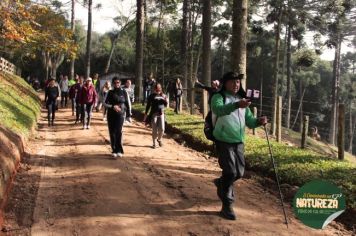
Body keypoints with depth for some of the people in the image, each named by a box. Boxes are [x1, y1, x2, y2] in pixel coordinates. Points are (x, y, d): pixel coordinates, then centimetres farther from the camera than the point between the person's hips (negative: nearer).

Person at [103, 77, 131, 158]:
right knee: (112, 133, 3)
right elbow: (105, 103, 2)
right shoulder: (110, 92, 4)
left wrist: (128, 114, 4)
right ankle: (114, 150, 15)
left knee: (118, 131, -15)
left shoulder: (124, 92, 3)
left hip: (120, 114, -2)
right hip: (111, 115, 2)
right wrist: (113, 106, -14)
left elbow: (128, 104, 8)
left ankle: (119, 150, -8)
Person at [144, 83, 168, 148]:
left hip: (161, 114, 2)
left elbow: (166, 104, 8)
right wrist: (146, 114, -1)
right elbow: (148, 105, 2)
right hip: (154, 114, -2)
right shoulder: (152, 96, 0)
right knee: (154, 130, 1)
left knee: (162, 129, -4)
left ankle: (159, 139, 24)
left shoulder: (163, 95, 9)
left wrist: (165, 99, -10)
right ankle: (154, 143, 13)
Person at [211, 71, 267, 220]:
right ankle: (226, 206, 2)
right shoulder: (218, 97, -8)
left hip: (239, 142, 7)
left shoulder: (242, 100, 13)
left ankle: (222, 183, 44)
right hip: (224, 141, -7)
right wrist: (236, 105, -49)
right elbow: (219, 110, -32)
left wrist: (259, 121, -15)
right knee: (230, 172, -10)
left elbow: (249, 121, 8)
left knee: (239, 172, 13)